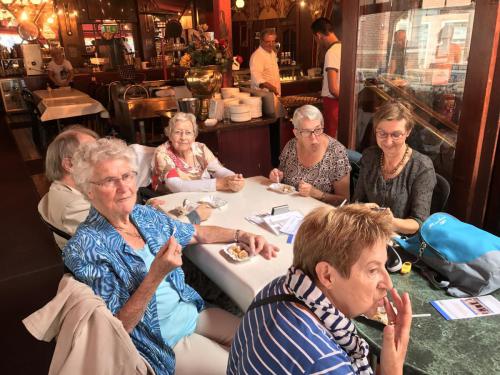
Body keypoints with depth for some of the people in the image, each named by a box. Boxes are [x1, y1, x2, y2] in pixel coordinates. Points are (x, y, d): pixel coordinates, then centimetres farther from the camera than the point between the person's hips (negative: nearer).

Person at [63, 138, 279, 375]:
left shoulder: (143, 215, -3)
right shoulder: (85, 248, -23)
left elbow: (197, 233, 11)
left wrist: (241, 235, -3)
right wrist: (156, 274, -33)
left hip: (191, 310, 6)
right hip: (162, 341, -6)